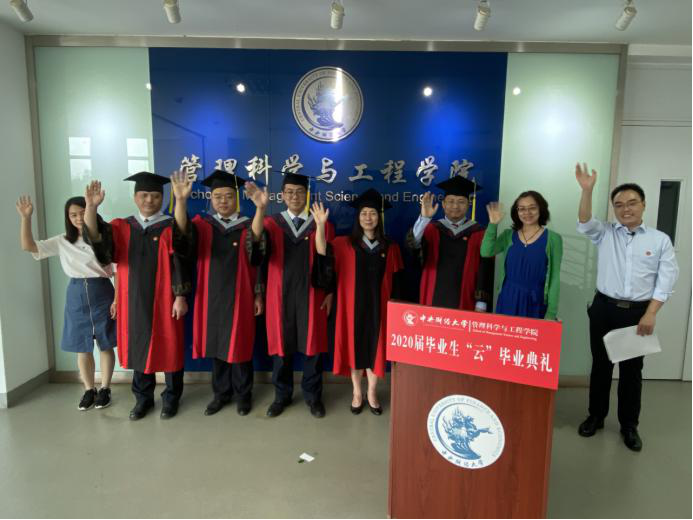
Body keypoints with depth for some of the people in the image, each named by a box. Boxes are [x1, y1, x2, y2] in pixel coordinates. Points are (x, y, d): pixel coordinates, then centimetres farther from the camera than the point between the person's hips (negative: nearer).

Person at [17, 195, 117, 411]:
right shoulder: (62, 242, 4)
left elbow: (118, 271, -5)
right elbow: (28, 246, -2)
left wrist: (117, 299, -9)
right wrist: (26, 217, -13)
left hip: (102, 294, -3)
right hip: (77, 296, 3)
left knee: (106, 345, 6)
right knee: (82, 347, 11)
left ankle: (105, 389, 21)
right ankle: (89, 390, 26)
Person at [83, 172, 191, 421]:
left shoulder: (171, 228, -4)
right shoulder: (121, 227, 5)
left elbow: (180, 265, -7)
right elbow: (95, 240, -13)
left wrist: (180, 296, -12)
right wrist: (91, 206, -26)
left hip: (164, 301, -3)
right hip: (134, 301, 3)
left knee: (167, 348, 6)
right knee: (140, 347, 12)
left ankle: (171, 397, 21)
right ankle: (143, 397, 28)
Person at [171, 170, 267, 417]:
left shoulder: (248, 226, -3)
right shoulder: (201, 225, 1)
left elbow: (258, 261, -19)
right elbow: (182, 233, -21)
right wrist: (181, 200, -39)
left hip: (239, 298, -2)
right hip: (211, 298, 2)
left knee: (239, 346, 7)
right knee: (216, 346, 12)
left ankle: (243, 394, 24)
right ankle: (221, 393, 29)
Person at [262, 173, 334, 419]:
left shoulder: (322, 224, 1)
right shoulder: (271, 223, 3)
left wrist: (329, 292, -2)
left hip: (311, 295, -1)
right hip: (281, 295, 1)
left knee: (312, 345, 7)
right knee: (281, 344, 10)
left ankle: (312, 395, 24)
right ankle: (282, 395, 27)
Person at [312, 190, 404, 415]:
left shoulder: (390, 247, 3)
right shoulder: (345, 244, -1)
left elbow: (396, 282, 6)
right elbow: (322, 252, -21)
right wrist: (320, 225, -35)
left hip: (378, 308, 1)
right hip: (354, 306, -1)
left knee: (375, 348, 7)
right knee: (355, 347, 7)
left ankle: (372, 392, 25)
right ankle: (357, 392, 25)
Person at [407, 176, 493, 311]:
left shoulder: (478, 233, 3)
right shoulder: (432, 228, 6)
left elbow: (485, 270, 1)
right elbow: (413, 244, -13)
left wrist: (481, 304, -5)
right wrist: (424, 218, -28)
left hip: (464, 302, -1)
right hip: (433, 300, 1)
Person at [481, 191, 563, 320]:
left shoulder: (552, 238, -3)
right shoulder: (508, 235, 5)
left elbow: (555, 277, -4)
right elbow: (486, 252, -11)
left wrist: (551, 313, -9)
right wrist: (493, 224, -17)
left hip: (535, 303, -2)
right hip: (508, 300, 2)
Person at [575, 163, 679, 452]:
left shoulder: (660, 240, 0)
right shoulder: (605, 233, 3)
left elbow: (666, 281, -3)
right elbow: (584, 223, -17)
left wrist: (650, 314, -11)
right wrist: (587, 190, -30)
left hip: (638, 312, -1)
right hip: (604, 308, 1)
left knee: (631, 369, 9)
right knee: (600, 365, 11)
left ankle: (629, 425, 26)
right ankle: (596, 416, 27)